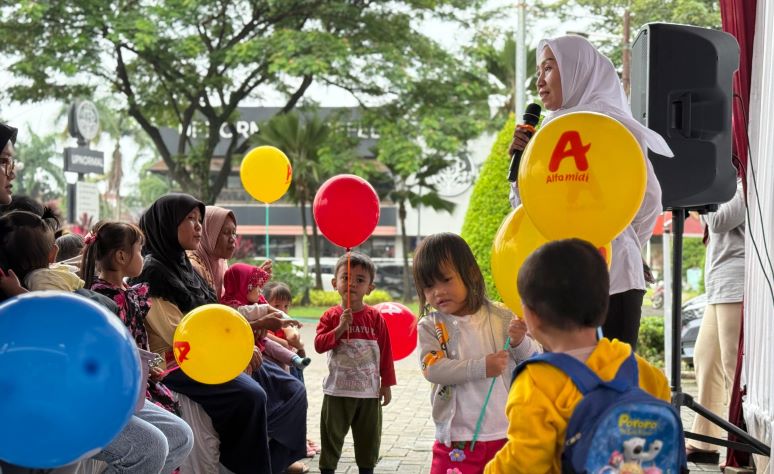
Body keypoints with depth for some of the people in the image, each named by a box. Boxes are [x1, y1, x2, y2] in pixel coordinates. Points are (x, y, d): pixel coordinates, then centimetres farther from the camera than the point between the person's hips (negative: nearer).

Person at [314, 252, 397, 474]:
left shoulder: (375, 317, -2)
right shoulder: (331, 316, -3)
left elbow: (385, 352, 2)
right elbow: (319, 345, -14)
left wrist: (386, 383, 1)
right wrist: (340, 328, -25)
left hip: (369, 390, 1)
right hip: (337, 389, -1)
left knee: (369, 435, 12)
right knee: (332, 434, 7)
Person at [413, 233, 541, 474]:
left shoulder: (500, 317, -1)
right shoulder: (430, 326, -2)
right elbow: (433, 369, -16)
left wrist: (520, 343, -18)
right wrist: (481, 368, -24)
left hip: (504, 433, 1)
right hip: (457, 439, -1)